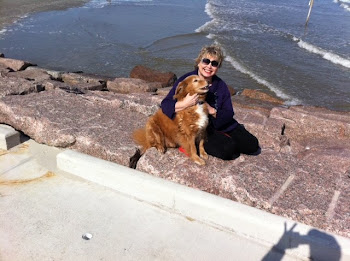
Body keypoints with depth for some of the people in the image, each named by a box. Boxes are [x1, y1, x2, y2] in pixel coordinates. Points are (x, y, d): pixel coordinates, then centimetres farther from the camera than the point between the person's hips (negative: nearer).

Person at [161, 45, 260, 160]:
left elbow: (229, 114, -2)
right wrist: (185, 103, -35)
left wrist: (212, 111, -21)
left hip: (219, 124, 5)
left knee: (252, 145, -1)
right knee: (227, 149, -26)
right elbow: (165, 106, -17)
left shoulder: (221, 85, 1)